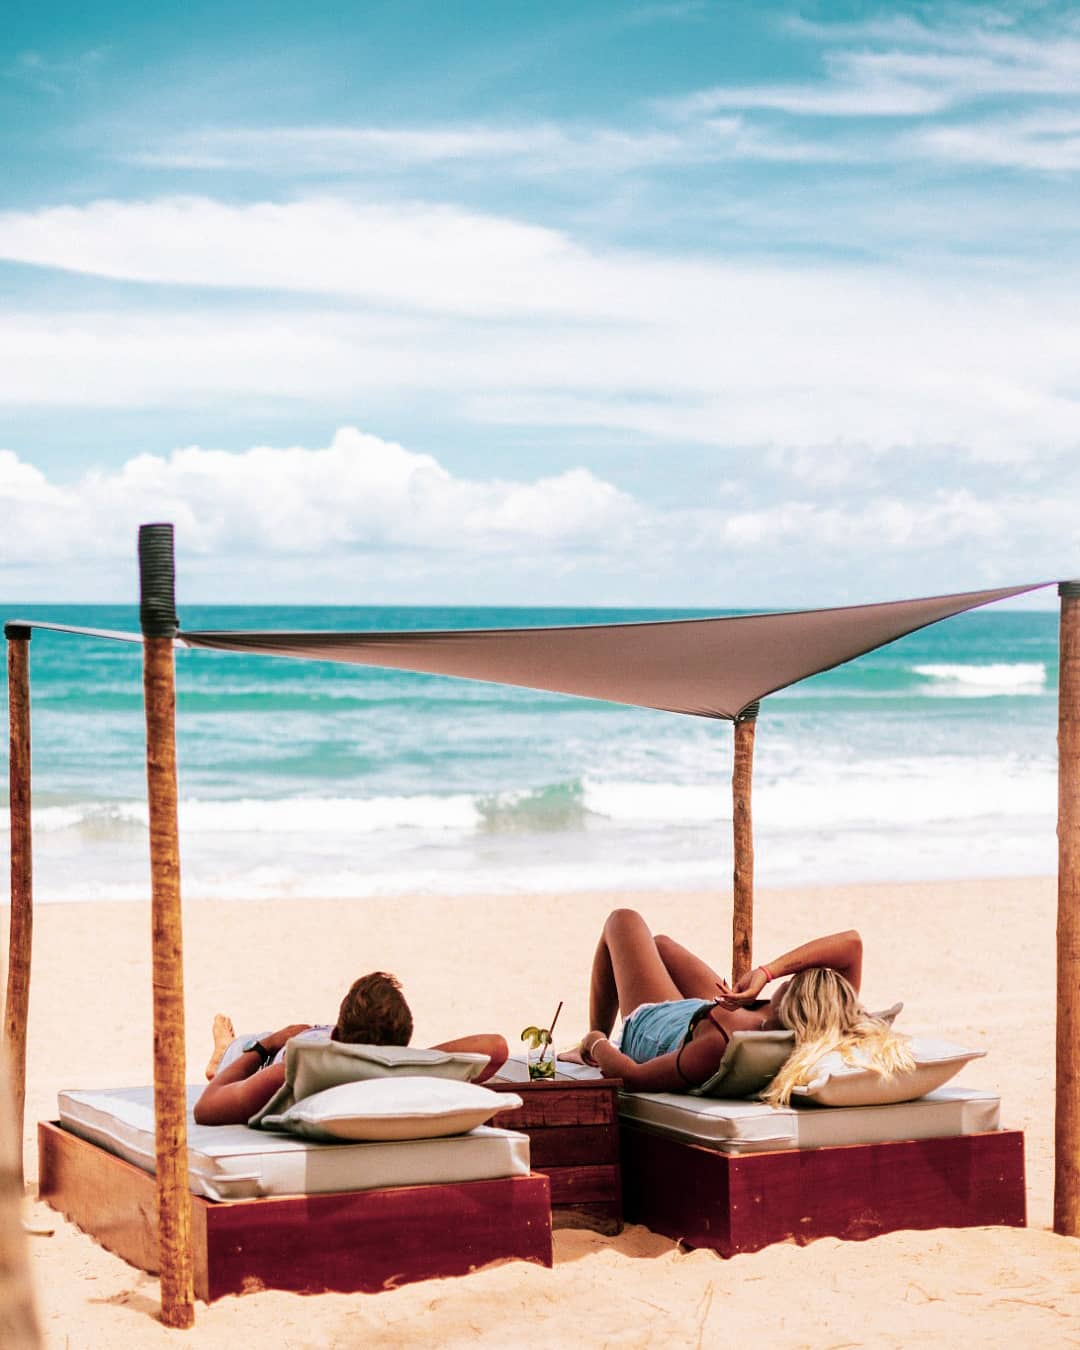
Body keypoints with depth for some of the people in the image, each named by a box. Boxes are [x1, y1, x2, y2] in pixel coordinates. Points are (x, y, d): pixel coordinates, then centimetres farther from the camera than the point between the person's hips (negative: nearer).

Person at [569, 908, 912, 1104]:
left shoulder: (719, 1046, -53)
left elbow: (632, 1076, -39)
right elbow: (851, 942, -35)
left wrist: (596, 1044, -18)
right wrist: (768, 972, -43)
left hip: (651, 1025, -5)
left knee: (623, 920, 21)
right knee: (660, 944, 35)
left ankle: (594, 1035, 42)